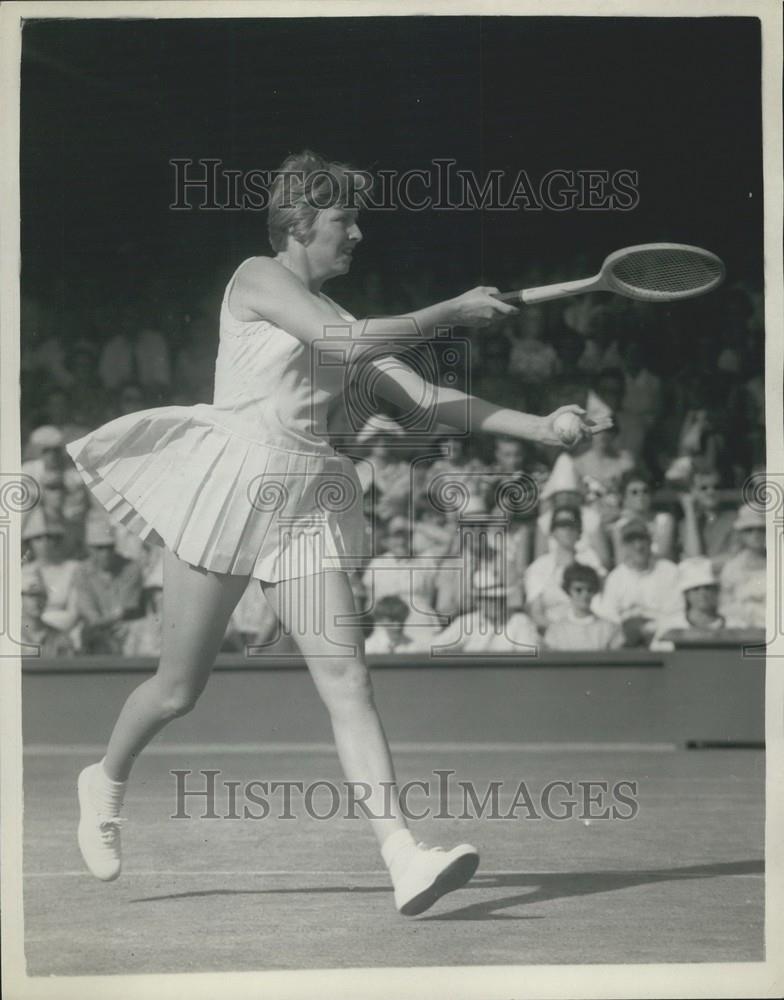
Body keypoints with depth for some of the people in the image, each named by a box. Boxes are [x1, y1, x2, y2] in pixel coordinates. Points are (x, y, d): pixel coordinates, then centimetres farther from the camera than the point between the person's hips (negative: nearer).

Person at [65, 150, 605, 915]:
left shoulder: (334, 319, 17)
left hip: (305, 507, 5)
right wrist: (453, 312, -9)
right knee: (179, 688, 4)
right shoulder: (256, 279, -3)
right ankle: (105, 779, 34)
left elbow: (424, 398, 11)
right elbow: (350, 343, -17)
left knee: (347, 679, -10)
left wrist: (539, 427, 2)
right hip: (230, 489, -5)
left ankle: (404, 858, -20)